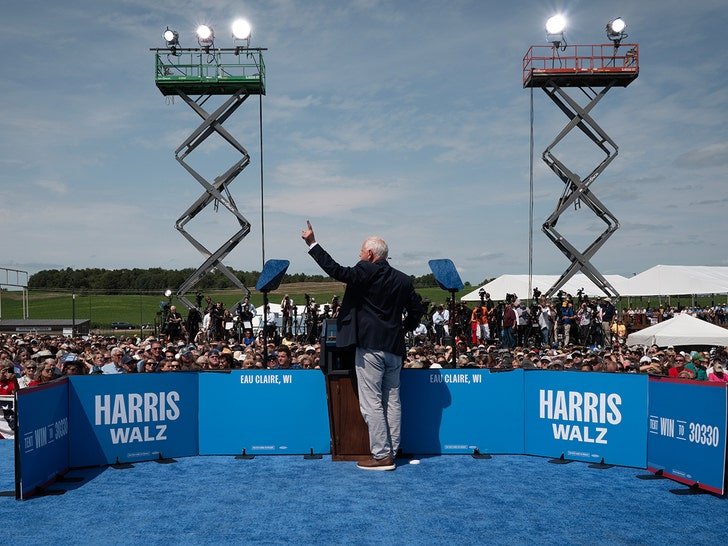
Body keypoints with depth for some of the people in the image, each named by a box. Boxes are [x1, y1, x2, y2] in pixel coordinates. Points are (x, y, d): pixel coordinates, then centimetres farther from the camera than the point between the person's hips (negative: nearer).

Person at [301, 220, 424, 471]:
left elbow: (335, 270, -15)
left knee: (371, 402, -2)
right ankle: (392, 451, 18)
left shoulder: (366, 272, -9)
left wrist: (312, 243, -9)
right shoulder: (403, 279, 11)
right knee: (392, 401, 12)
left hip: (370, 345, -7)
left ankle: (381, 455, 0)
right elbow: (417, 309, 12)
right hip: (395, 347, 7)